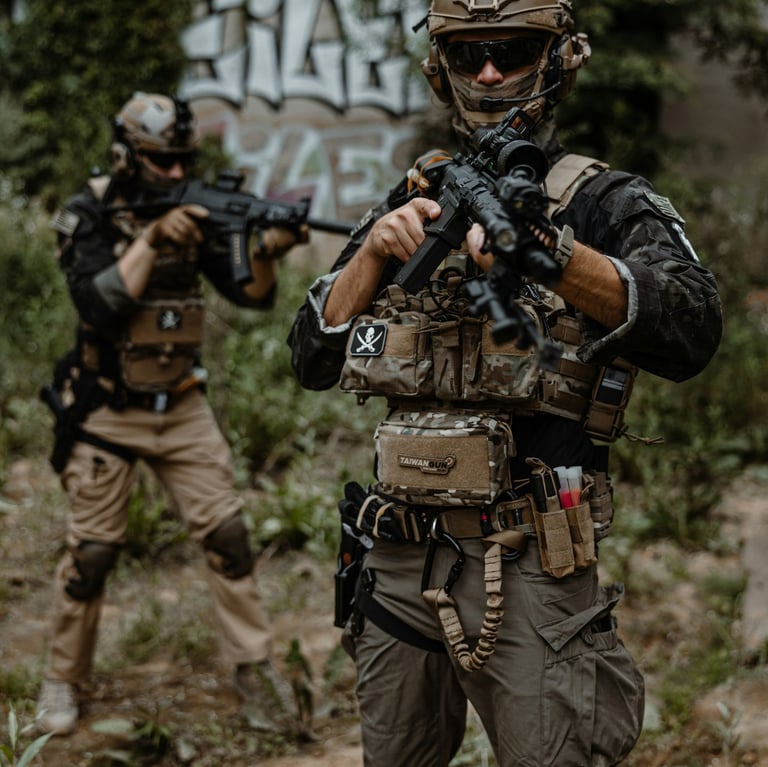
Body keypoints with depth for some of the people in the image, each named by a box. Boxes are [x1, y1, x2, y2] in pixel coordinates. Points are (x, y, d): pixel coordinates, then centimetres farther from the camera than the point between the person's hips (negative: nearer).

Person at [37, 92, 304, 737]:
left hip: (182, 407, 4)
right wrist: (152, 238, -29)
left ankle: (255, 672, 6)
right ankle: (64, 681, 20)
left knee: (227, 534, -2)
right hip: (107, 413, -3)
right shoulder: (88, 216, -10)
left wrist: (268, 253, -24)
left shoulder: (192, 212, 1)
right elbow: (100, 306, -24)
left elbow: (252, 295, -4)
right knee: (92, 553, 3)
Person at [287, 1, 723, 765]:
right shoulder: (411, 203, 12)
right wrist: (375, 252, -8)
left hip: (528, 568, -5)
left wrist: (557, 256, -35)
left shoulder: (605, 204, -2)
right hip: (397, 560, 5)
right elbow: (314, 357, 8)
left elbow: (691, 332, -21)